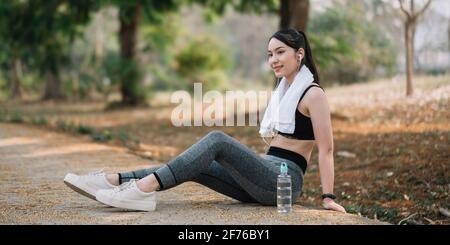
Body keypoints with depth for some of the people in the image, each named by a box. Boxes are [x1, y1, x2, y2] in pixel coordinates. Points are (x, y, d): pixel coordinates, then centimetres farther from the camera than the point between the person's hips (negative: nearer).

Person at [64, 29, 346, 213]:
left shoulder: (313, 93, -7)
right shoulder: (283, 89, 19)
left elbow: (326, 149, -11)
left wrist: (328, 197, -16)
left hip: (284, 181, -8)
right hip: (264, 179, 8)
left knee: (218, 139, -26)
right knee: (194, 167, -8)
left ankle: (147, 188, -36)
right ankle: (114, 181, -18)